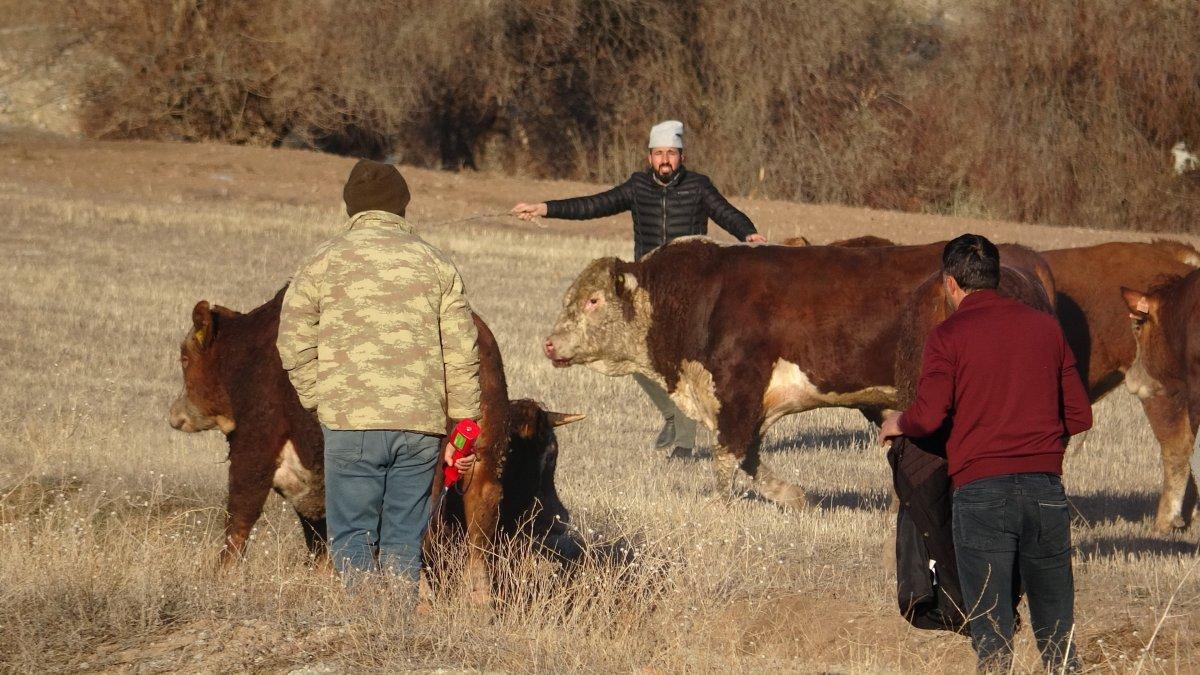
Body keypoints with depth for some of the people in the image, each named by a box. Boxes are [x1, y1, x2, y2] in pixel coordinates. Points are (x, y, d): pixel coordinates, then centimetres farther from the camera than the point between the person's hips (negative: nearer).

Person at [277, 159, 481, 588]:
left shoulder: (325, 260, 5)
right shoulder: (435, 263, 11)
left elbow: (295, 344, 1)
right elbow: (462, 352, 8)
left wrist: (319, 402, 12)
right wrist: (463, 425, 12)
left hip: (352, 423, -2)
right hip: (420, 424, 2)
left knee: (352, 535, 2)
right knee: (404, 538, 9)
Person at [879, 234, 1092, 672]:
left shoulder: (948, 336, -1)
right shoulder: (1045, 326, 11)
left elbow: (928, 417, -12)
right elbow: (1079, 416, 13)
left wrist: (897, 424, 10)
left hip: (980, 489, -3)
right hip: (1045, 487, 3)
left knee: (991, 636, 0)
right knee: (1059, 635, 9)